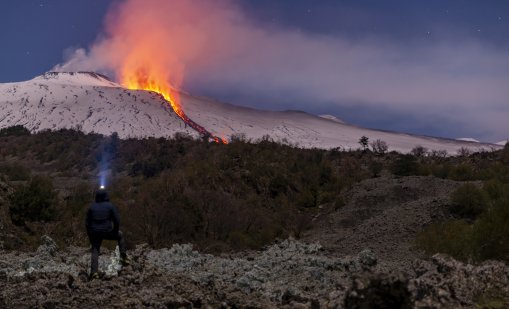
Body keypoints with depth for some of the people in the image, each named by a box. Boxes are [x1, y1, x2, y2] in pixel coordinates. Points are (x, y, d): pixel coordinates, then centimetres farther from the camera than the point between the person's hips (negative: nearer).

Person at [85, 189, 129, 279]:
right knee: (120, 236, 25)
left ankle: (94, 271, -3)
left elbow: (87, 223, 6)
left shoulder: (92, 207, 5)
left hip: (95, 233, 2)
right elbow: (117, 220, -6)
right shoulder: (110, 206, -3)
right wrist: (115, 231, 9)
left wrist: (90, 235, 15)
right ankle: (123, 257, 18)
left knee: (95, 251, 13)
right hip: (108, 232, -2)